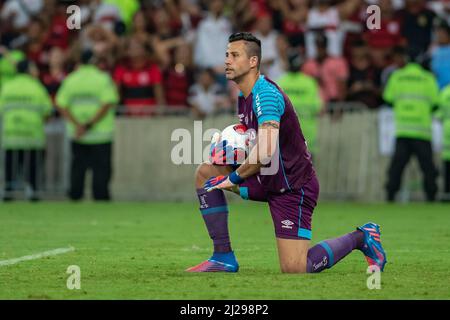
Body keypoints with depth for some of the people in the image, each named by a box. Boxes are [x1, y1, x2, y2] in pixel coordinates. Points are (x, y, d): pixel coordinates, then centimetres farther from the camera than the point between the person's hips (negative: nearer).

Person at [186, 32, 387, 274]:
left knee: (294, 269, -14)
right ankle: (223, 256, 4)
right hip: (266, 180, 9)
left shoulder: (265, 94, -22)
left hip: (293, 186, -9)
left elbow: (265, 153, -32)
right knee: (205, 172, 3)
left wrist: (234, 178, -17)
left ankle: (360, 238, 10)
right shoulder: (244, 96, 8)